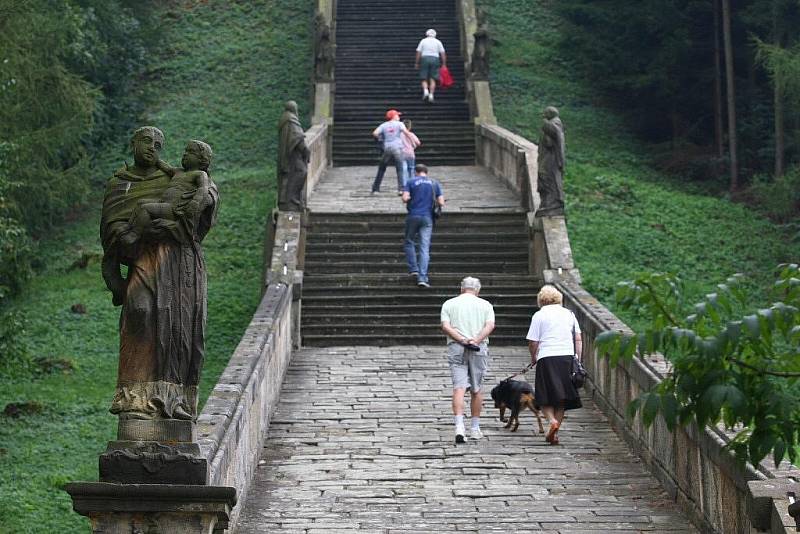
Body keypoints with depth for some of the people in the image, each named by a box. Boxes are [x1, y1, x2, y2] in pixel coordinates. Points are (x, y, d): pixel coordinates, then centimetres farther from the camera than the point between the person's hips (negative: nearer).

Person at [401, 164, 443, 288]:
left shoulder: (411, 182, 2)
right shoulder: (435, 184, 8)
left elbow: (405, 198, -10)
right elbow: (441, 202, 1)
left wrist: (411, 198, 12)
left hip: (413, 216, -1)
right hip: (427, 218, 1)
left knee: (409, 242, 19)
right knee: (425, 248, -2)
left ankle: (413, 269, 8)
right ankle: (422, 277, -10)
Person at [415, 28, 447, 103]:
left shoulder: (423, 41, 8)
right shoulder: (438, 42, 10)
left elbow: (418, 53, 3)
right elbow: (443, 53, 4)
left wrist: (417, 63, 7)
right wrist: (444, 64, 6)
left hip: (425, 58, -1)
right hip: (435, 59, 1)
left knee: (424, 79, 3)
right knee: (433, 79, 2)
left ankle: (425, 90, -21)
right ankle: (431, 94, -8)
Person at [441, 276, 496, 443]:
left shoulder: (449, 304, 10)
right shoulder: (485, 305, 9)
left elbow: (445, 327, -4)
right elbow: (490, 325, -7)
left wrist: (462, 340, -11)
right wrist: (476, 340, -14)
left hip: (456, 348, 0)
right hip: (479, 349, 0)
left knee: (459, 387, -7)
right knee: (476, 389, 10)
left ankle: (459, 427, -22)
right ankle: (475, 428, 17)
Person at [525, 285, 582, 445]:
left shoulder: (539, 315, 1)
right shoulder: (569, 314, 13)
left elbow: (533, 342, -2)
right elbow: (578, 339, 9)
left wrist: (533, 357, 16)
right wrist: (578, 361, 12)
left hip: (547, 358, -4)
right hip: (568, 356, 4)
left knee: (545, 397, 4)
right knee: (561, 397, 10)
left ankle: (552, 420, -21)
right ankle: (554, 433, 9)